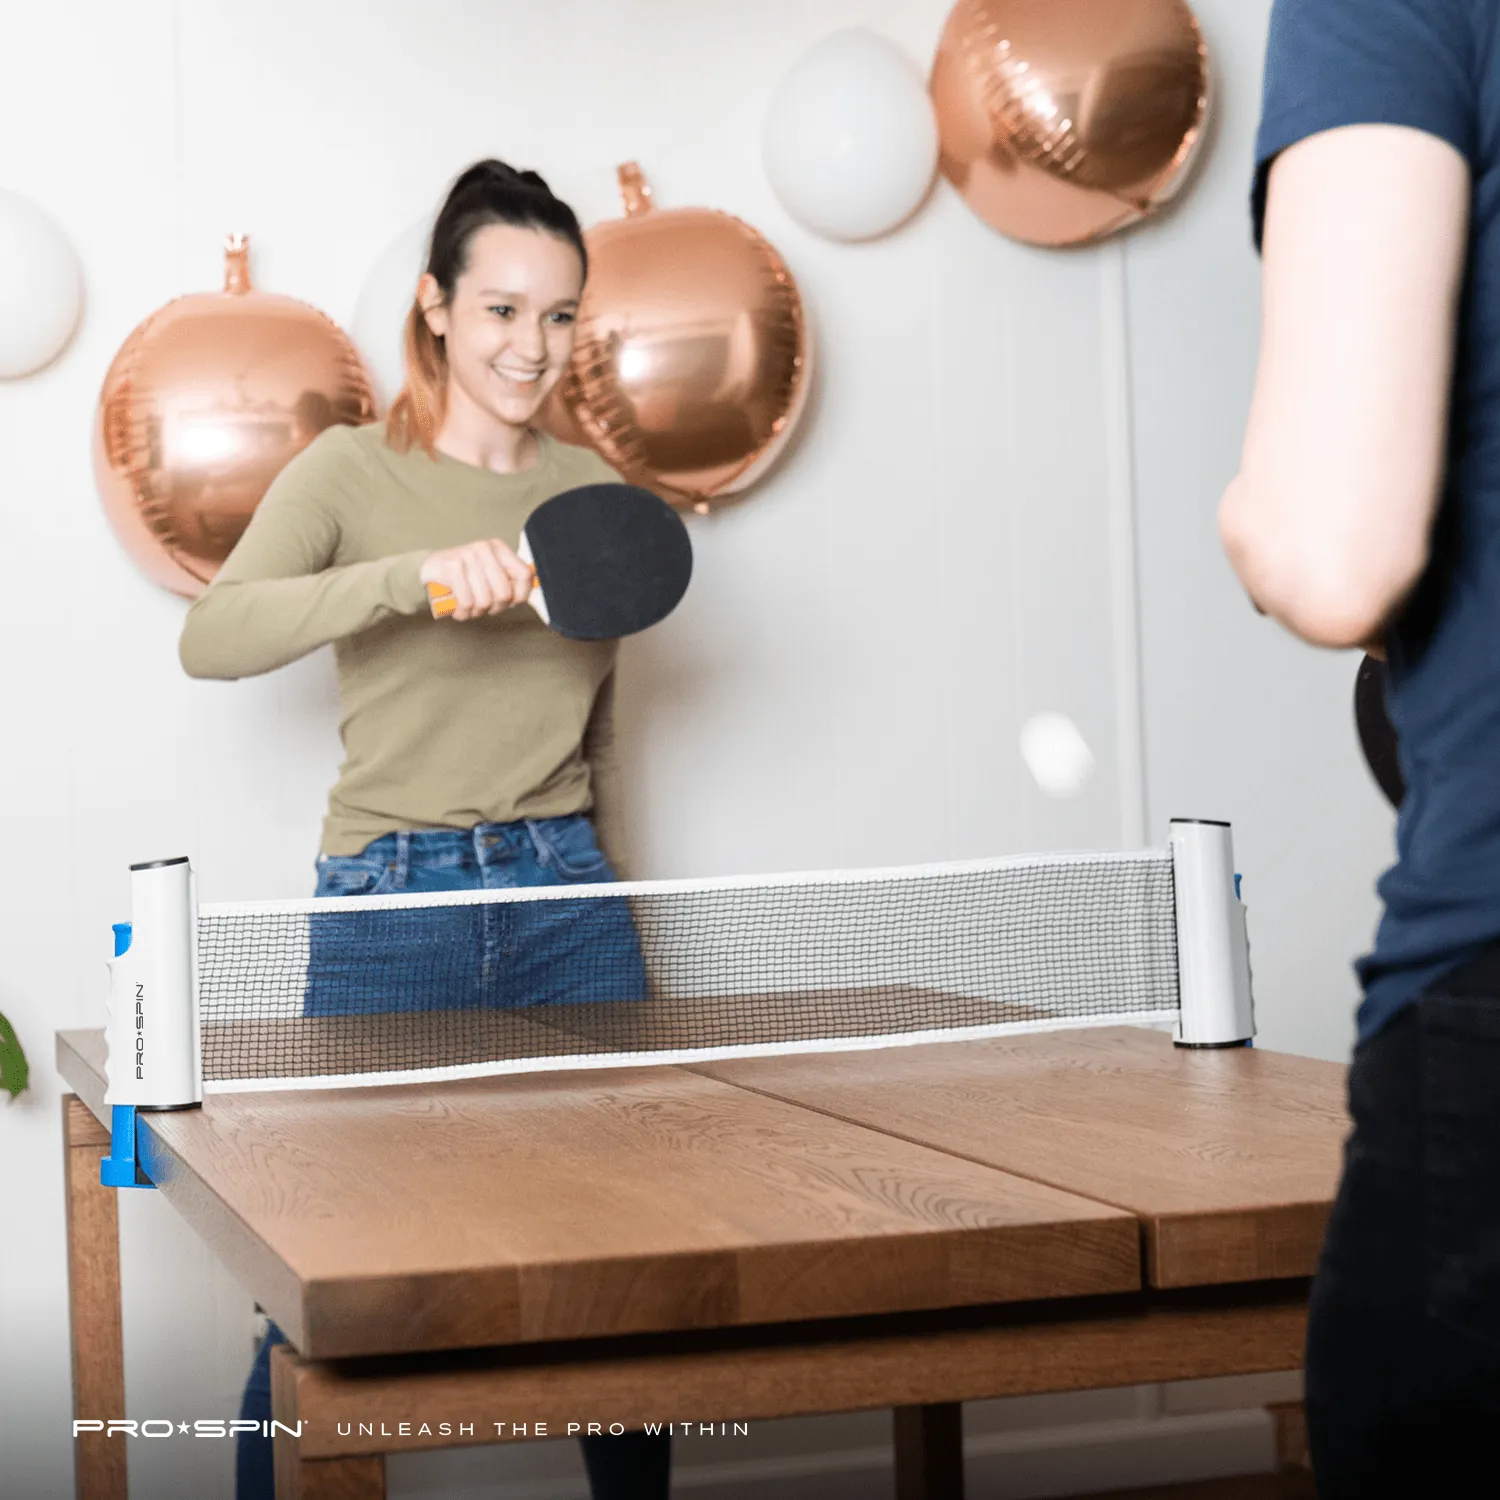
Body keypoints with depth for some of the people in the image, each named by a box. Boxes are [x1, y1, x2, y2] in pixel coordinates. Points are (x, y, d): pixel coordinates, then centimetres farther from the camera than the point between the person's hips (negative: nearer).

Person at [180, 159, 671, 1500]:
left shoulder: (592, 491, 11)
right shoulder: (354, 472, -1)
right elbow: (210, 639, -18)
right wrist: (416, 571, -28)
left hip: (566, 889, 4)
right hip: (392, 898, -3)